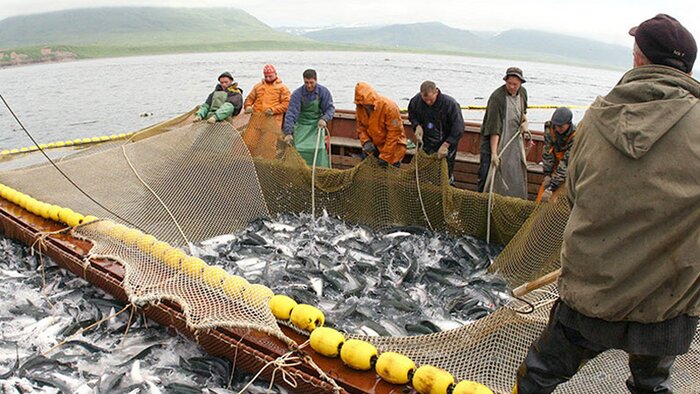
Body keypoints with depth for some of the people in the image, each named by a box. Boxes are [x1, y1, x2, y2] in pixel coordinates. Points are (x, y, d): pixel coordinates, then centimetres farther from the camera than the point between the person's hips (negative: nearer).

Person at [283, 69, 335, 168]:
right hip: (302, 125, -1)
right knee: (300, 148, -6)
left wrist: (324, 119, -23)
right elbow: (291, 113, -19)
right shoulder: (297, 93, -15)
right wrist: (288, 132, -26)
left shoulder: (323, 92, -9)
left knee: (319, 148, -9)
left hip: (317, 124, 1)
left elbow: (330, 108, -2)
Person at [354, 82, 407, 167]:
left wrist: (385, 156, -22)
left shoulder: (389, 107, -26)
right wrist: (366, 141, -18)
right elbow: (361, 127, 3)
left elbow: (394, 133, -23)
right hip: (373, 145, 5)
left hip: (392, 145, -5)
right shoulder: (360, 108, -9)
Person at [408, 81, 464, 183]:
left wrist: (445, 145, -25)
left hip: (446, 143, -3)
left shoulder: (450, 104, -25)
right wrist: (417, 126, -13)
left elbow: (458, 128, -21)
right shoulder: (416, 100, -14)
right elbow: (412, 115, 8)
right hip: (426, 144, 3)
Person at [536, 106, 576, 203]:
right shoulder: (550, 128, -15)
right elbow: (547, 152, -13)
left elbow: (566, 163, -32)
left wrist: (552, 187, -36)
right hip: (555, 166, 4)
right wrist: (547, 174, -18)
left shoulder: (575, 136, -28)